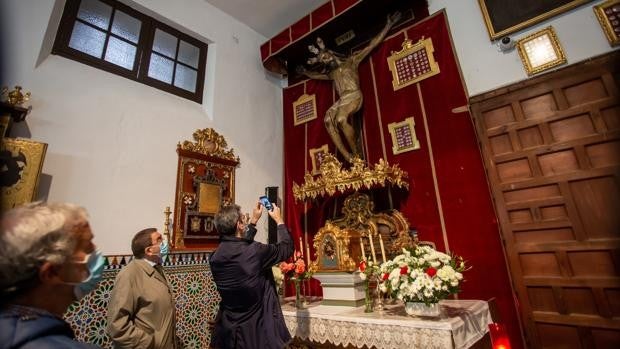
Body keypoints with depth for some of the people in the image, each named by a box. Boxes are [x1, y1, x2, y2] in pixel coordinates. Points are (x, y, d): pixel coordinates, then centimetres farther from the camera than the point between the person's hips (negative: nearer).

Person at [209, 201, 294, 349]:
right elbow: (286, 248, -9)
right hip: (259, 331, -6)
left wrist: (254, 220, 18)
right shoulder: (255, 251, -26)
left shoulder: (215, 257, -8)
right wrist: (279, 220, 5)